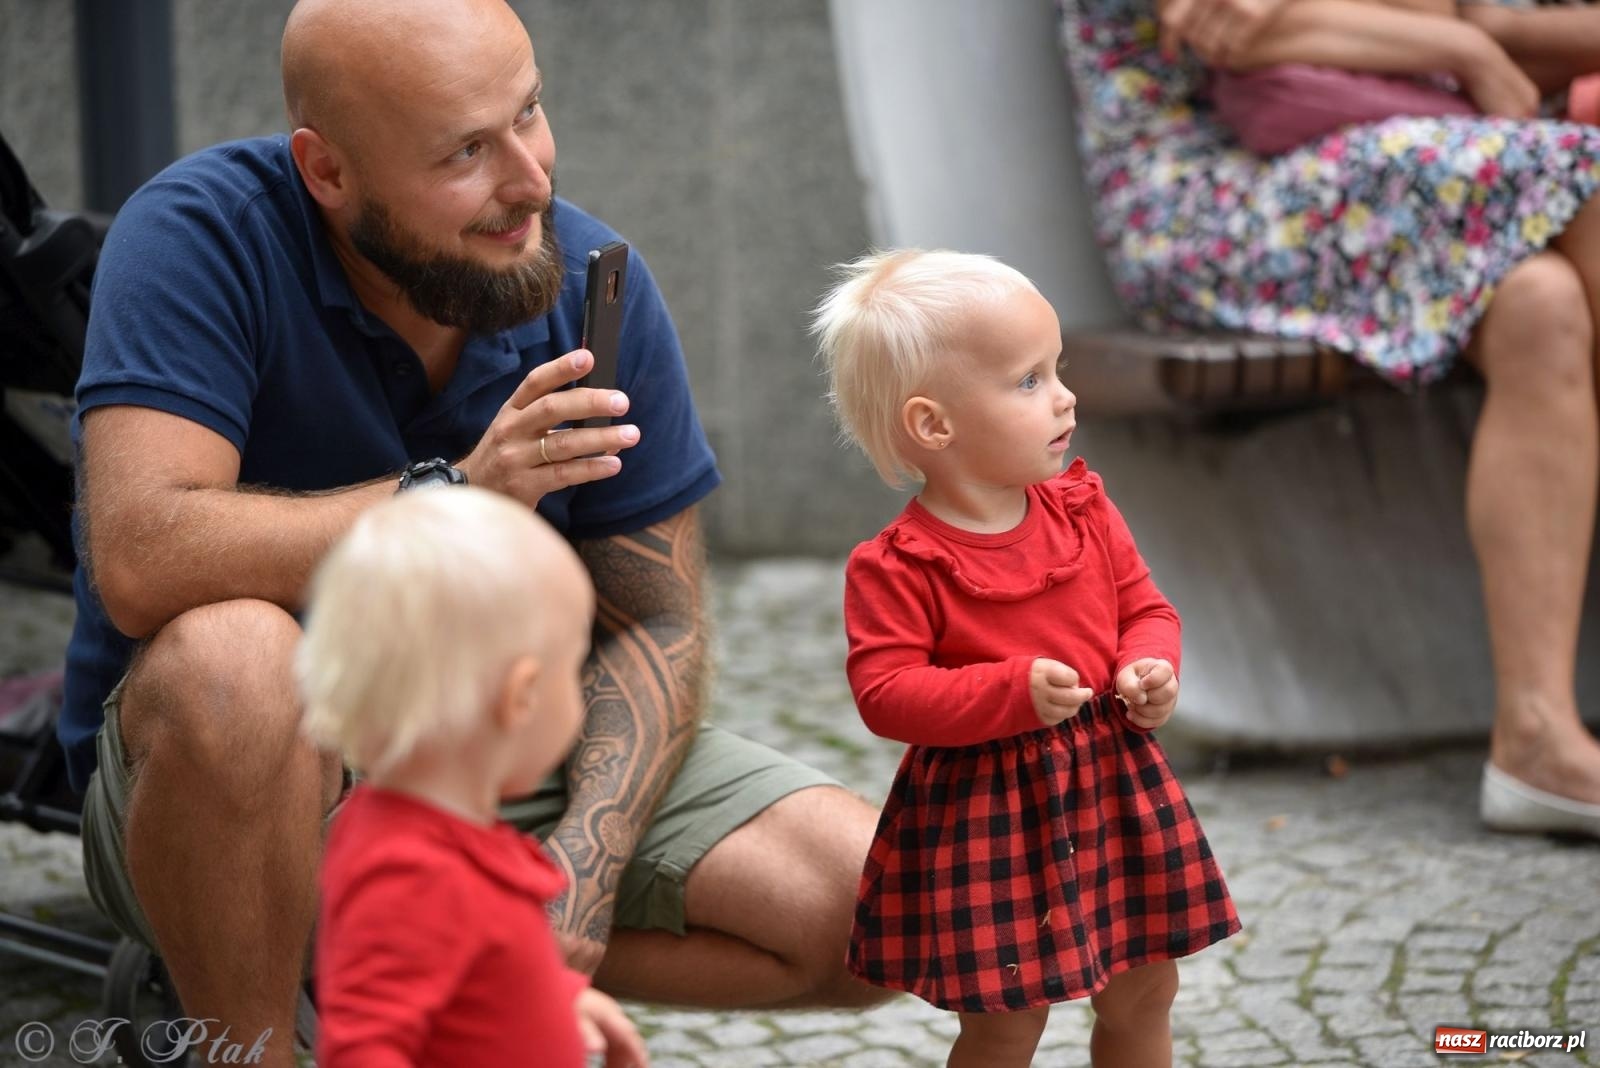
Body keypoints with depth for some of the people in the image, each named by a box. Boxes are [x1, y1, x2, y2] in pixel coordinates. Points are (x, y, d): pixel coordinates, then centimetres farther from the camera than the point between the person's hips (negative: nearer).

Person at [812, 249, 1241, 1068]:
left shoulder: (1084, 511, 1)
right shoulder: (898, 567, -17)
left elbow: (1144, 608, 9)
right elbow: (884, 691, -21)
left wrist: (1151, 667, -13)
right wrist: (1013, 692, -29)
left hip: (1113, 787, 6)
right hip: (983, 810, -6)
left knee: (1144, 993, 17)